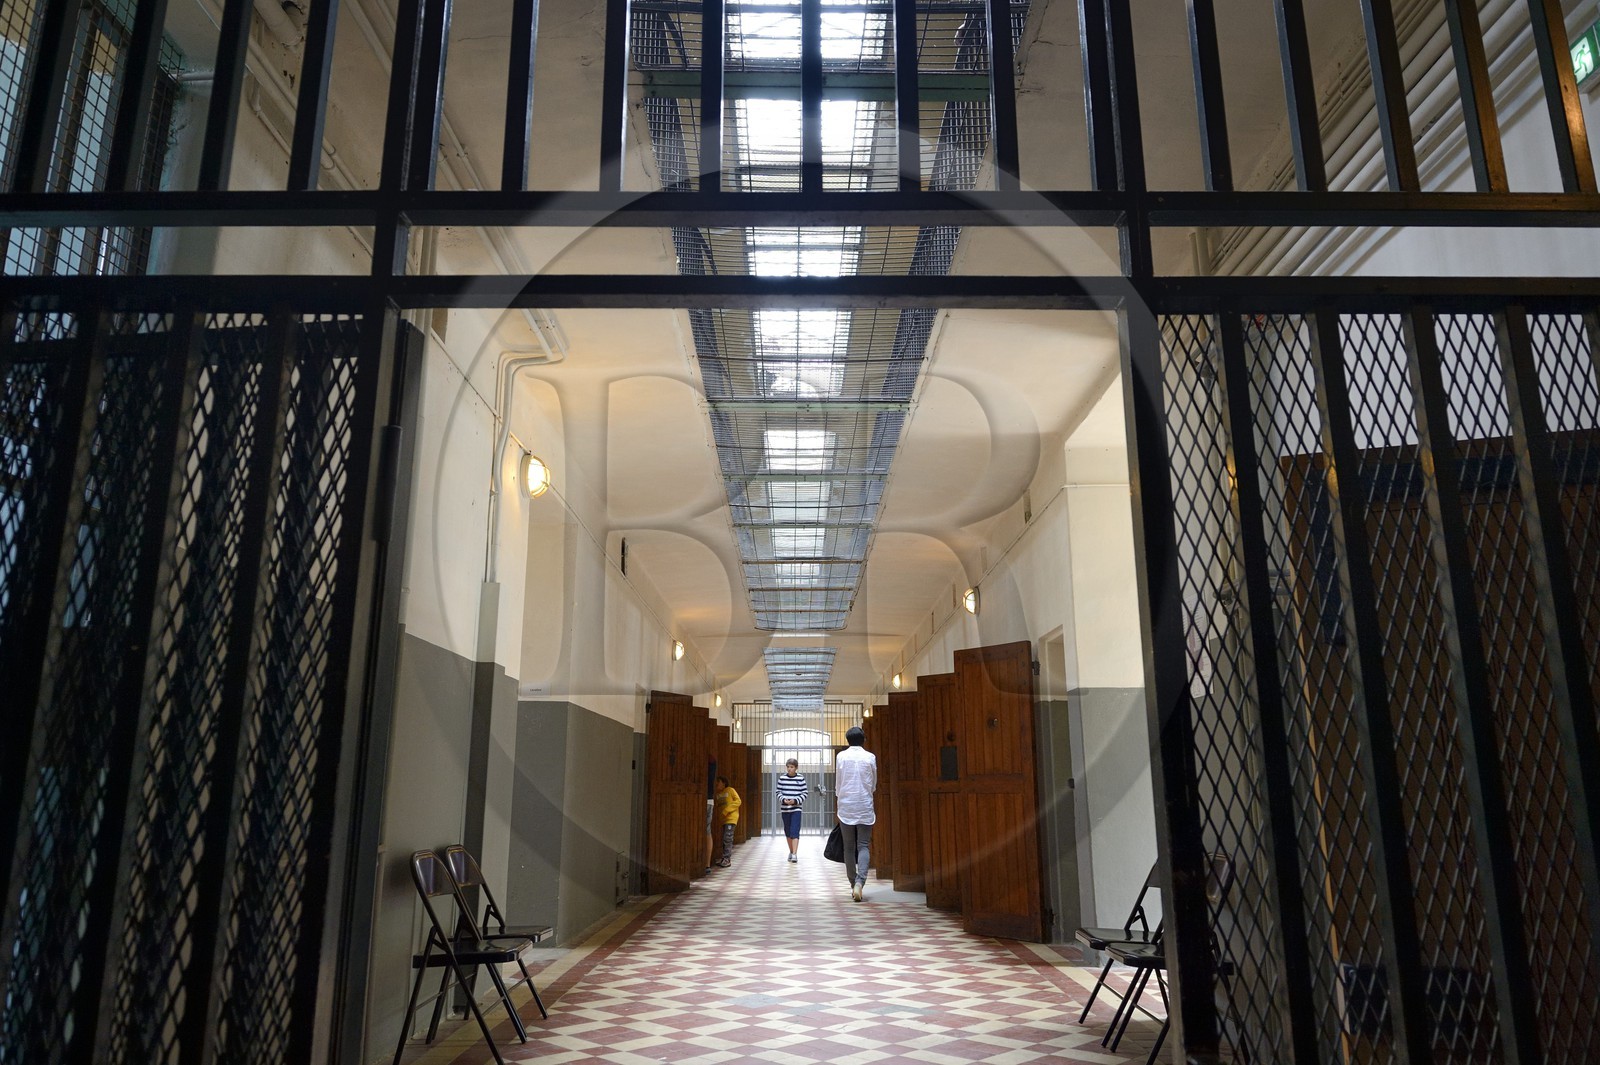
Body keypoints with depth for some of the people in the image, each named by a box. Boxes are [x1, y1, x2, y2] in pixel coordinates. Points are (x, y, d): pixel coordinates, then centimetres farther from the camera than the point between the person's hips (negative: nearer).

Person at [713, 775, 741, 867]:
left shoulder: (730, 790, -3)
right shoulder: (718, 794, 13)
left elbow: (738, 801, -8)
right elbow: (718, 806, 18)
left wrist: (727, 810, -15)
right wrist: (718, 817, 2)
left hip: (731, 818, -6)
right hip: (723, 819, 6)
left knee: (727, 839, -12)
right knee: (725, 840, 9)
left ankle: (727, 859, -10)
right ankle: (725, 859, 14)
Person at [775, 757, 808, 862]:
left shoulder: (800, 778, -4)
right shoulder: (782, 778, 1)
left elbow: (805, 792, 0)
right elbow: (778, 791, 7)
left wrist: (796, 800, -13)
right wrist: (783, 799, -12)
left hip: (796, 808, -3)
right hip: (785, 808, 3)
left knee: (795, 831, -12)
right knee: (787, 831, 12)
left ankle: (795, 854, -15)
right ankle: (791, 851, 28)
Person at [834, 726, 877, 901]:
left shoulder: (841, 756, 0)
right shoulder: (870, 757, -1)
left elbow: (837, 784, 6)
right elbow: (874, 784, 9)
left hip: (846, 807, 1)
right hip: (865, 807, -1)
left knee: (849, 848, 9)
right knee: (864, 846, 0)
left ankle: (853, 884, 15)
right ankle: (860, 882, -18)